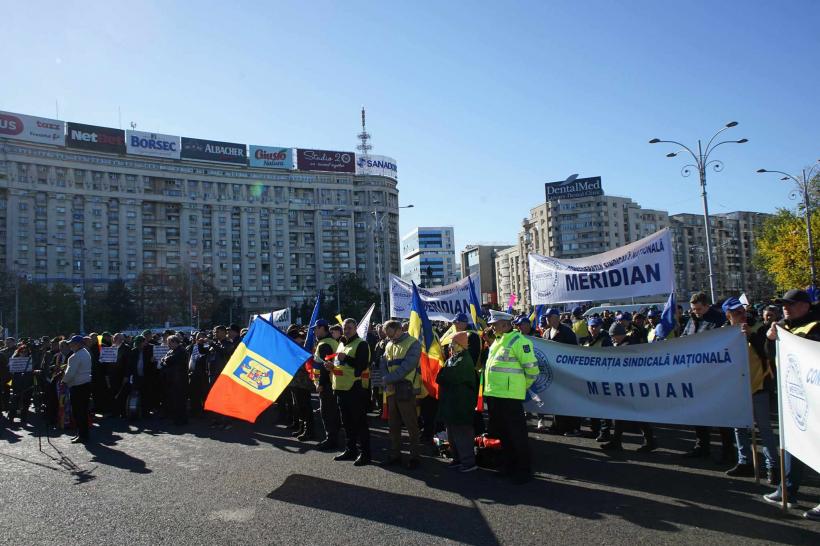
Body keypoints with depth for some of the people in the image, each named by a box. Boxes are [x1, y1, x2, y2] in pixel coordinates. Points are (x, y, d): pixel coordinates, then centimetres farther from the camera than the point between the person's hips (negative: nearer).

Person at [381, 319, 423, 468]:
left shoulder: (413, 343, -7)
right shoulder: (389, 345, 14)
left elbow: (406, 366, -17)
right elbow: (384, 366, 9)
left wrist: (387, 379, -16)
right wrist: (387, 380, -10)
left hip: (406, 390, -6)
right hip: (391, 390, 7)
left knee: (411, 424, 0)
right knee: (393, 424, 12)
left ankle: (415, 456, 10)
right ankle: (395, 455, 23)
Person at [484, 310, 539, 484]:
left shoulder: (518, 341, -13)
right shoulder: (497, 340, 15)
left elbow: (532, 368, -13)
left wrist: (521, 386, -1)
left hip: (509, 396, -9)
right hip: (493, 394, 9)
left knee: (517, 435, 1)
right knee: (502, 434, 18)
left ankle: (523, 470, 13)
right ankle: (509, 466, 31)